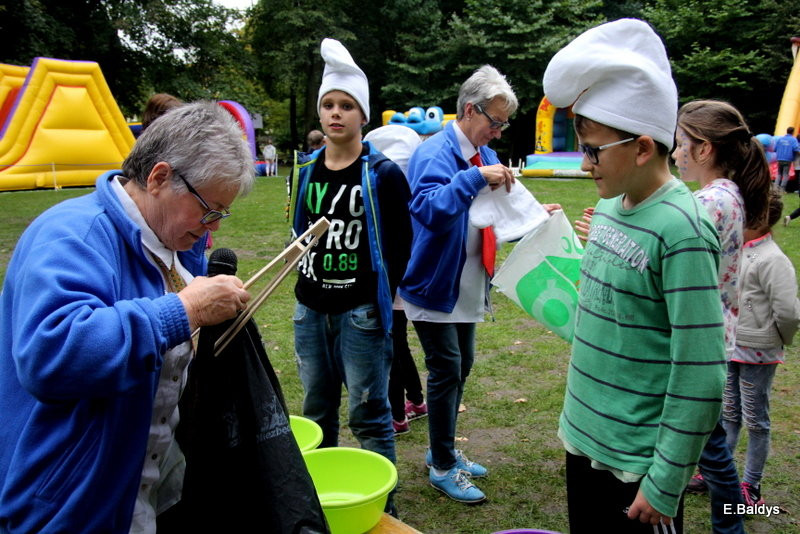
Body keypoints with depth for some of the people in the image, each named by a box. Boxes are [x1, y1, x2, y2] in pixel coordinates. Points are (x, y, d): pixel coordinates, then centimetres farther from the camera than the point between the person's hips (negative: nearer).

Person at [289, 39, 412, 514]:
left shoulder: (383, 174, -8)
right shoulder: (307, 170, 7)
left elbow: (400, 243, -5)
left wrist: (384, 296, -2)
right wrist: (306, 277, 14)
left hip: (361, 311, -5)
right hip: (311, 308, 6)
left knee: (369, 414, 3)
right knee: (317, 411, 18)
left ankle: (381, 505, 20)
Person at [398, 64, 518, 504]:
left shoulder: (485, 155, 8)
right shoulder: (434, 153, -18)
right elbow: (429, 208, -35)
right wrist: (476, 177, -38)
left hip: (467, 286, 9)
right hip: (435, 285, -9)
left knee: (460, 368, 17)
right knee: (446, 371, -1)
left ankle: (443, 451, 35)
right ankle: (443, 467, 17)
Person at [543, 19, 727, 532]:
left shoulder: (681, 228, -22)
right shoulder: (608, 207, 2)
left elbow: (701, 377, -22)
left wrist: (666, 485, -17)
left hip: (638, 463, -7)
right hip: (583, 436, 8)